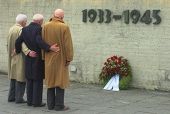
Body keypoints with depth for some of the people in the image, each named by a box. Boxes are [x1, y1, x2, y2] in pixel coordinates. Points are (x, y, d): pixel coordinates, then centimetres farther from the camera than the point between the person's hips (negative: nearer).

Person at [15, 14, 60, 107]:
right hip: (38, 60, -6)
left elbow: (18, 42, 3)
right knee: (38, 81, 1)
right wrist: (50, 48, -32)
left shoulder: (25, 29, 4)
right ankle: (37, 102, 3)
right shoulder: (39, 29, -14)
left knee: (29, 80, 13)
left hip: (28, 60, 6)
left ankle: (30, 100, 17)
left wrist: (17, 51, 19)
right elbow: (39, 41, -29)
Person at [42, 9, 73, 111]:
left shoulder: (45, 26, -1)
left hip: (49, 58, 5)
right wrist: (69, 58, -6)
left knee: (50, 80, 11)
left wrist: (43, 56, 8)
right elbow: (68, 44, -14)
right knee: (60, 80, 1)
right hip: (60, 58, -4)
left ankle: (50, 104, 14)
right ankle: (59, 105, 1)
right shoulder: (64, 27, -13)